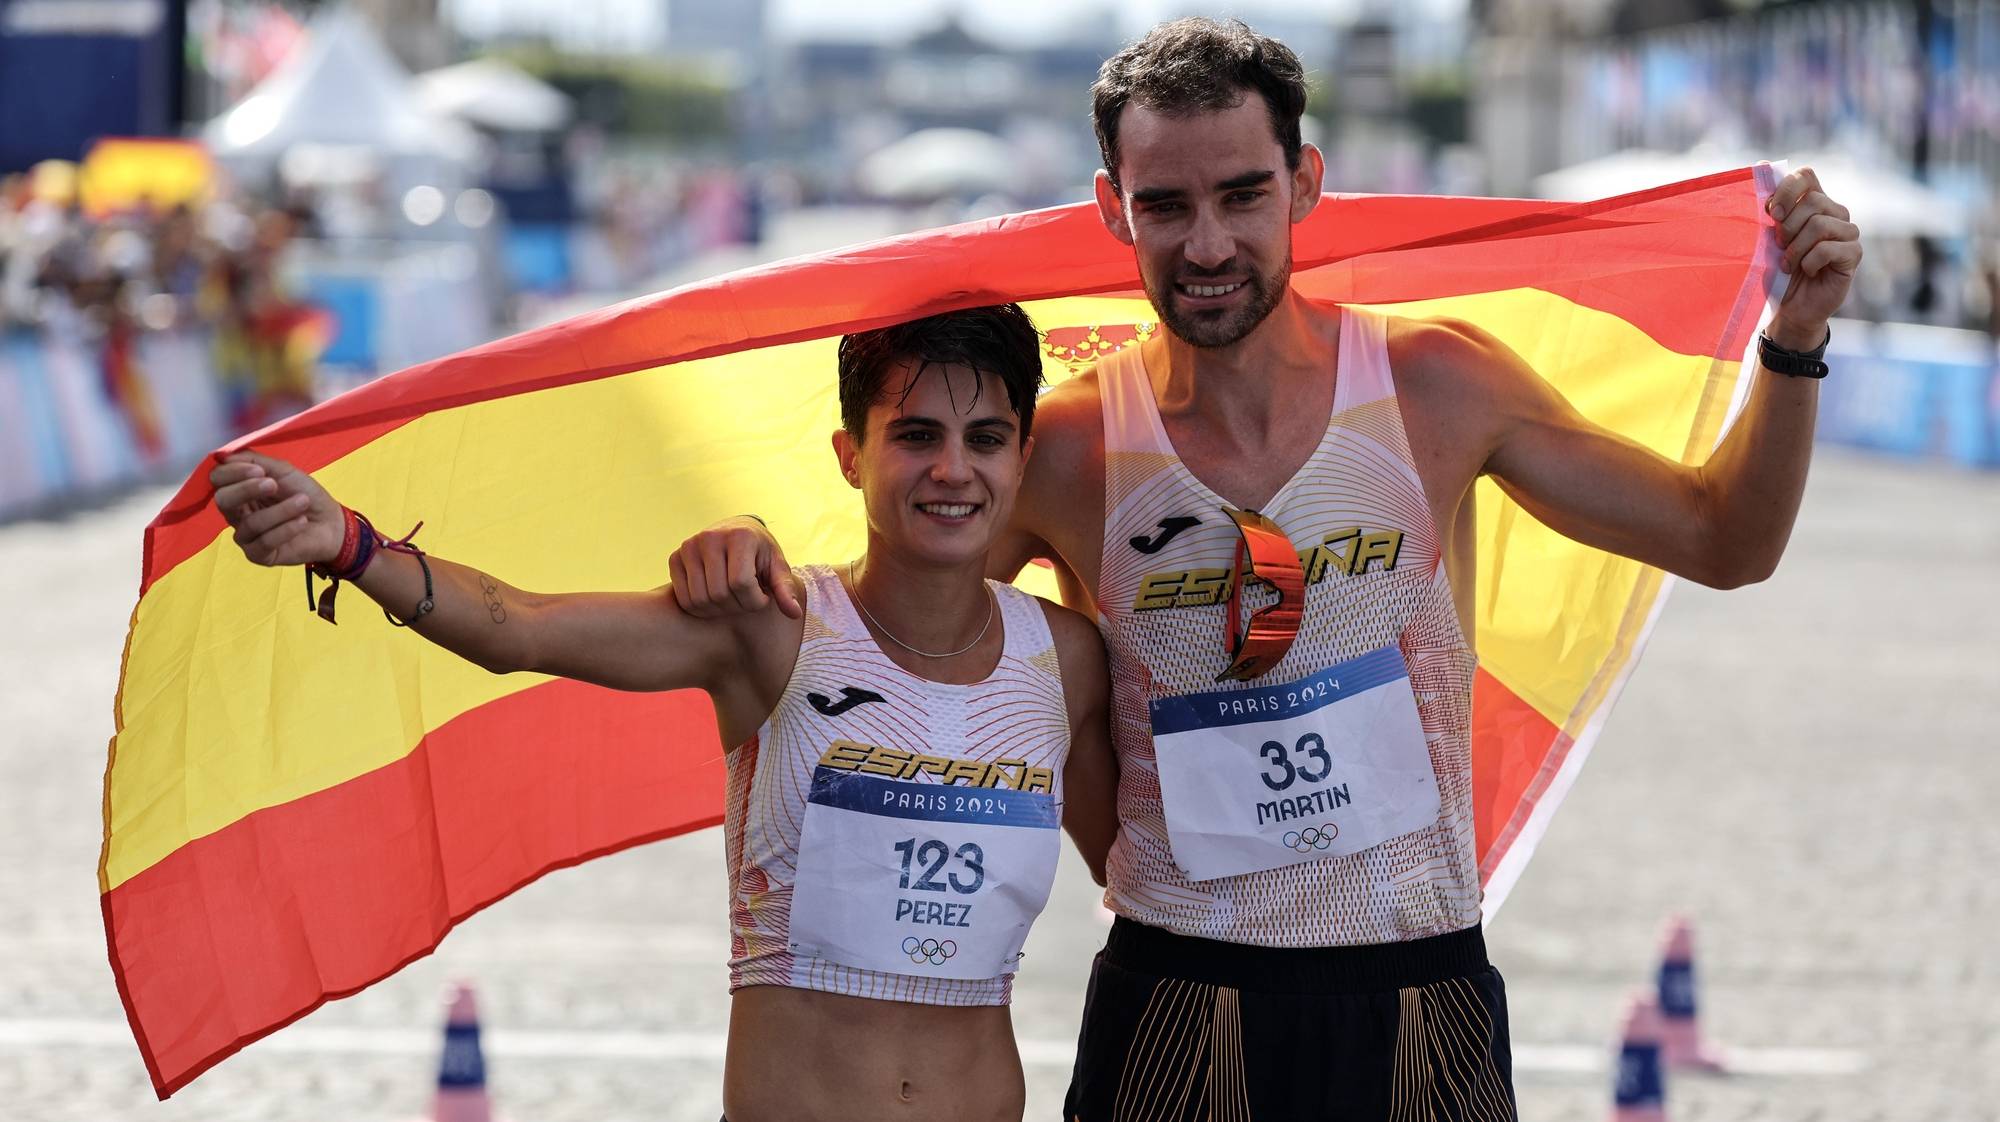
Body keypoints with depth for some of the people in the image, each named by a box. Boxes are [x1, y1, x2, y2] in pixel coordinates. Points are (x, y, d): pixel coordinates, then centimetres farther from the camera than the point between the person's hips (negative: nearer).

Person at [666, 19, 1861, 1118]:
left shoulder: (1436, 388, -1)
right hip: (1178, 1010, -1)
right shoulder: (1069, 451, -4)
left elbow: (1721, 544, 6)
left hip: (1422, 1006, 1)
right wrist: (748, 561, -15)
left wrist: (1795, 342, -7)